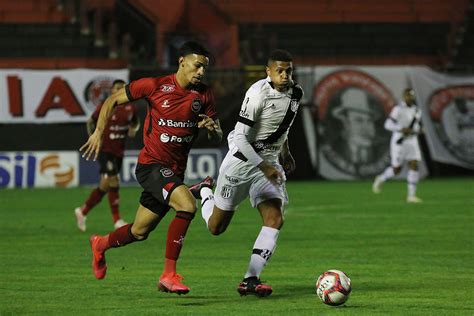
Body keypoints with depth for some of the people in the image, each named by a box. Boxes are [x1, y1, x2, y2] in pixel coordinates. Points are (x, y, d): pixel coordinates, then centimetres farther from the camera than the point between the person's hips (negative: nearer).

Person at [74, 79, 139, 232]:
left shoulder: (130, 108, 4)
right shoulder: (104, 108, -8)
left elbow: (135, 122, 21)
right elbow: (90, 122, 5)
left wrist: (134, 129, 0)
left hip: (119, 152, 6)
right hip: (105, 149, -6)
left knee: (104, 186, 8)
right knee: (113, 182, -14)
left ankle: (83, 211, 21)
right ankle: (117, 220, -7)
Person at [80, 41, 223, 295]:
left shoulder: (203, 96, 2)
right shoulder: (155, 86, -9)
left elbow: (218, 138, 7)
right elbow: (112, 100, 3)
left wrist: (211, 128, -16)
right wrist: (98, 132, -5)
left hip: (175, 172, 5)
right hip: (151, 164, -5)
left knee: (139, 232, 14)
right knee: (187, 205, -29)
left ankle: (100, 245, 47)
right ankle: (169, 274, -21)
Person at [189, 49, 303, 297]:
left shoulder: (295, 93, 2)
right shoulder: (258, 93, -21)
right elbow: (240, 138, -22)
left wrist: (285, 152, 30)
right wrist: (264, 167, -25)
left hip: (270, 163, 6)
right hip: (242, 160, -6)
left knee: (275, 219, -15)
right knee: (216, 227, 6)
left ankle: (250, 281, -14)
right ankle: (204, 191, 40)